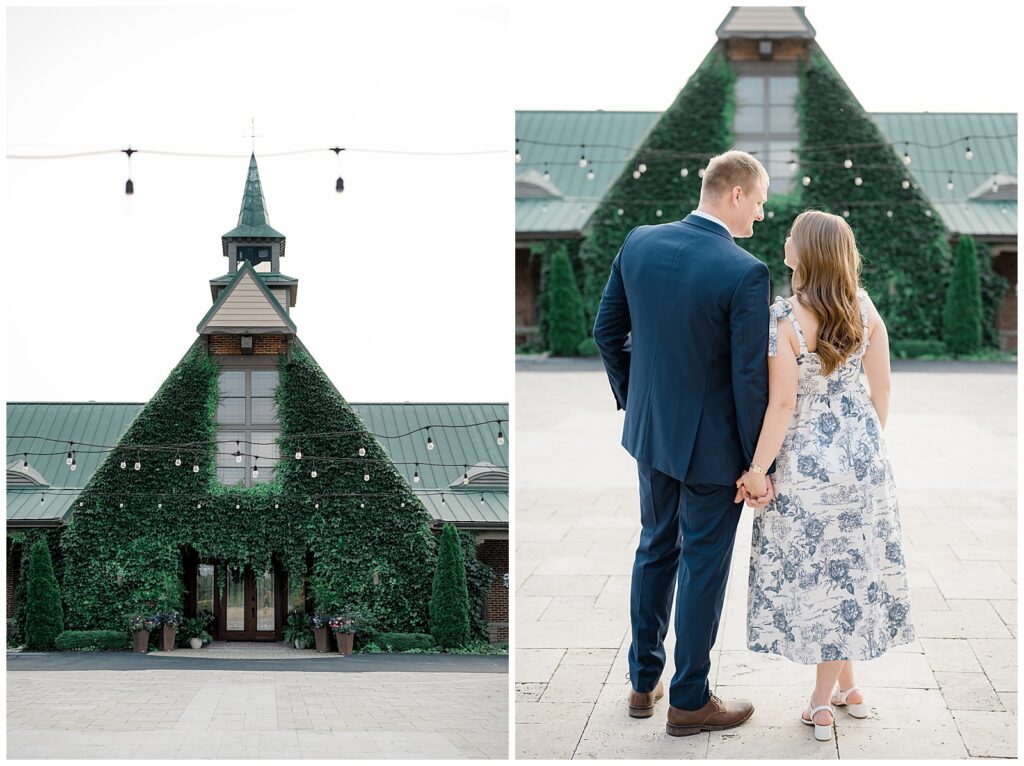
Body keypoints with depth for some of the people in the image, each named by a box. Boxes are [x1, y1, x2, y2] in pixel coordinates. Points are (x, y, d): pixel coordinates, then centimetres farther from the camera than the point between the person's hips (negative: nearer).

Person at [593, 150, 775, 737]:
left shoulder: (639, 243, -5)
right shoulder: (746, 274, -22)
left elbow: (607, 329, 5)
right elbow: (751, 380, -20)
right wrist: (759, 464, -10)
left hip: (651, 430, 6)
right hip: (712, 445, -6)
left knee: (655, 549, 21)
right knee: (704, 566, 8)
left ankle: (644, 681, 33)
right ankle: (690, 701, 20)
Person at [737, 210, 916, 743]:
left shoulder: (784, 319, -20)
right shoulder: (863, 305, -4)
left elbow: (782, 403, -19)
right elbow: (882, 385, 3)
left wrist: (757, 469, -10)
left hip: (808, 458, -5)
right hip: (862, 452, 5)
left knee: (817, 572, 7)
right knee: (856, 566, 16)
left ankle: (823, 703, 16)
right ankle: (845, 686, 29)